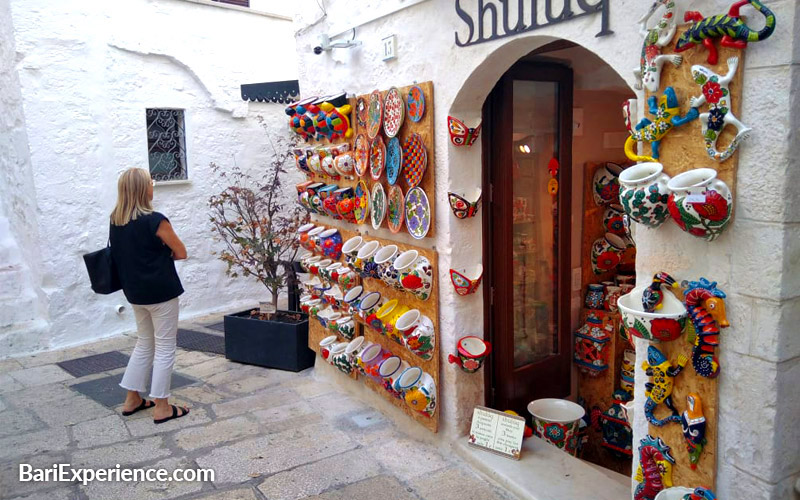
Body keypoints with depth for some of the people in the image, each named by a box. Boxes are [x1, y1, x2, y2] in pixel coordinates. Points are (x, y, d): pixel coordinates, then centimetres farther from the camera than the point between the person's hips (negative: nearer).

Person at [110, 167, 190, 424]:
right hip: (160, 292, -7)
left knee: (145, 343, 21)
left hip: (135, 291, 7)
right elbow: (181, 252, -10)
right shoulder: (154, 221, -18)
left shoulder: (116, 221, 3)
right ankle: (161, 408, 9)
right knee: (165, 348, 3)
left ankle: (132, 400, 28)